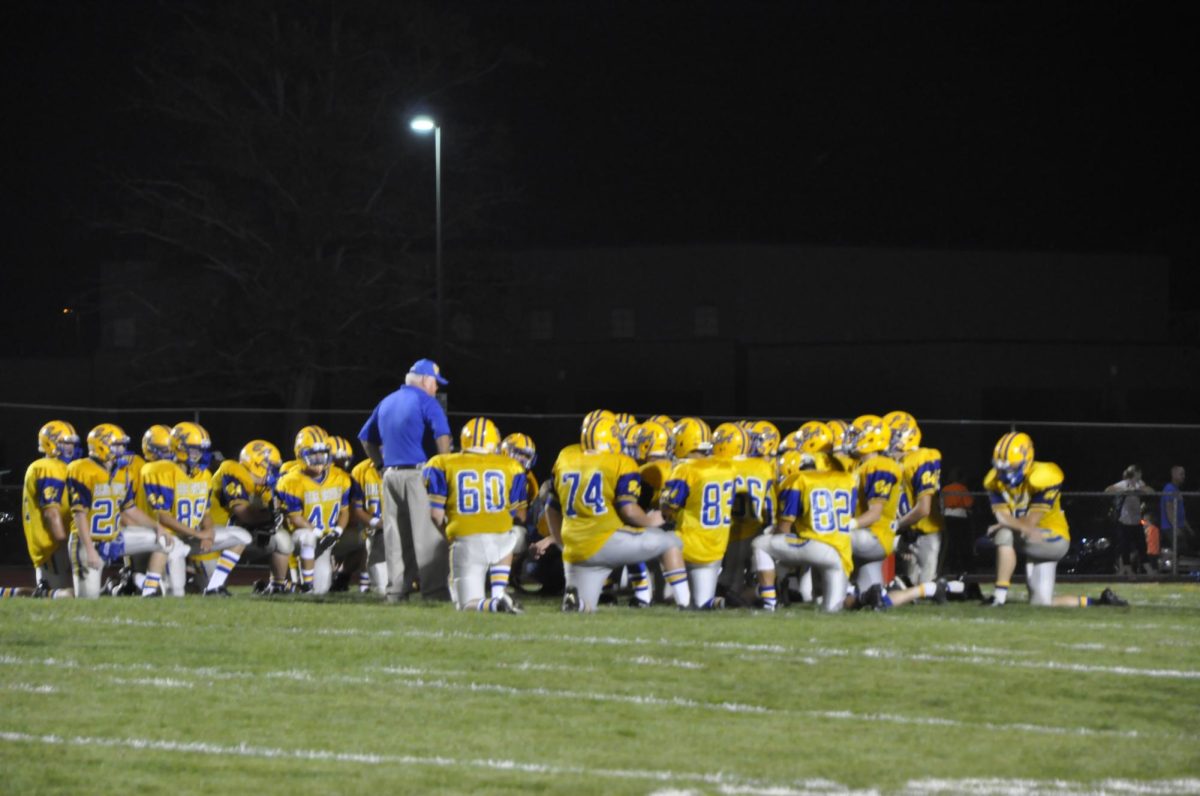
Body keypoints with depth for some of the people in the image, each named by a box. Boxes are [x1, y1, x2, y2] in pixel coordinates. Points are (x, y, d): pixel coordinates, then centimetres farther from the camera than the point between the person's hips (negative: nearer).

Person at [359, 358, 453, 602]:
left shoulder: (386, 403, 17)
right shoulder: (425, 401, -6)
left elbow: (367, 439, 22)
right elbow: (442, 436, -18)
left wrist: (381, 465, 21)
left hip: (391, 475, 7)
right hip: (419, 474, -7)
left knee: (396, 535, 10)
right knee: (428, 534, -6)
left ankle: (397, 589, 10)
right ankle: (433, 589, -10)